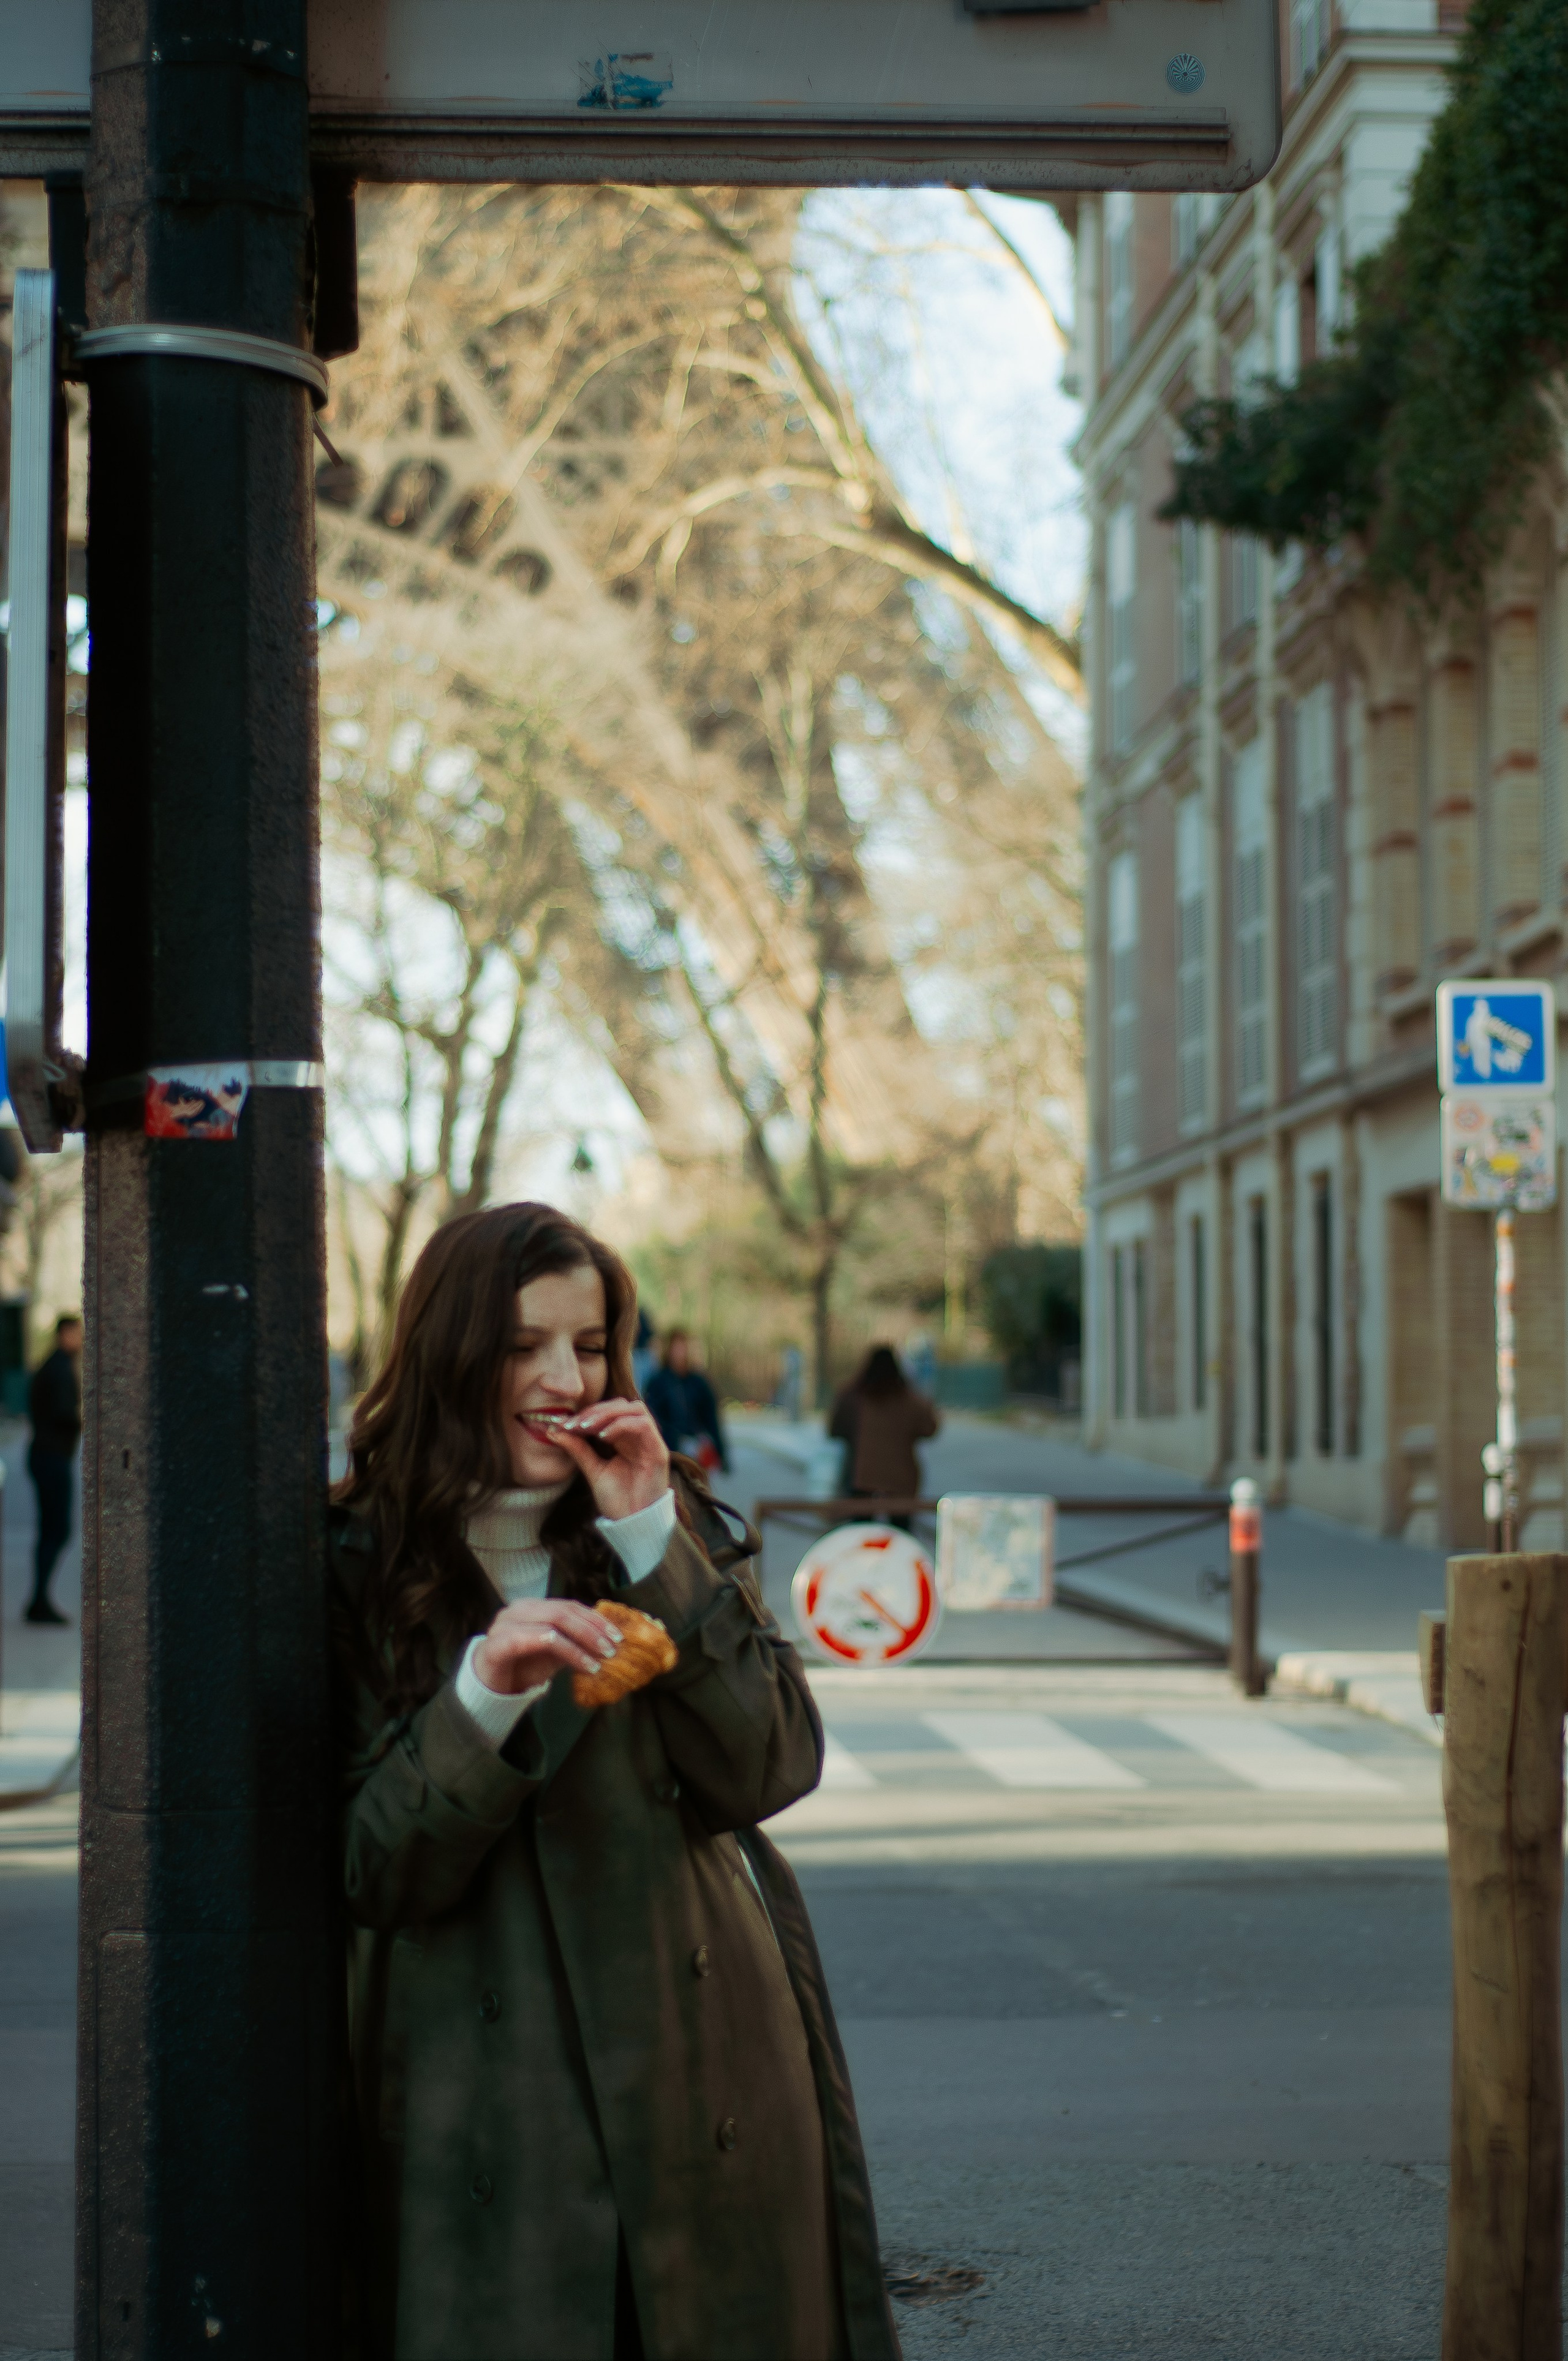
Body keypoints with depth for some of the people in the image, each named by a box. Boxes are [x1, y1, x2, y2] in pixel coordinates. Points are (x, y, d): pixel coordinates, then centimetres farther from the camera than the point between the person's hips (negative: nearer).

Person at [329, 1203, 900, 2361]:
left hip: (707, 2084, 2)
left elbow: (766, 1772, -7)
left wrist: (652, 1540, -12)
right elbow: (374, 1874, -6)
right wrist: (484, 1695, -22)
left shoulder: (686, 1530, 7)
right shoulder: (363, 1571, -1)